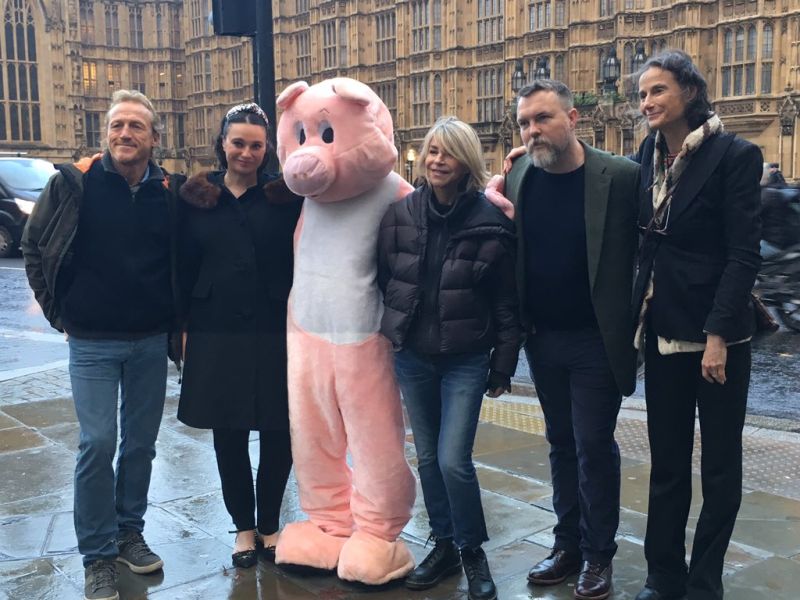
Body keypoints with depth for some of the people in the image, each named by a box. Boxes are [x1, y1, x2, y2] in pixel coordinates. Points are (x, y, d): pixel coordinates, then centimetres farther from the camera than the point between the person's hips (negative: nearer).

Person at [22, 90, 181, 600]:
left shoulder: (170, 193, -1)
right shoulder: (73, 183, -6)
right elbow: (34, 246, 4)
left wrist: (176, 317, 3)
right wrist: (59, 311, 1)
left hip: (151, 341, 2)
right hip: (93, 342, -2)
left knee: (141, 443, 11)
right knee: (98, 444, -3)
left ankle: (129, 531, 30)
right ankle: (98, 555, 11)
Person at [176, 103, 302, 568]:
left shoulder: (286, 195, 0)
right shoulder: (198, 197, 5)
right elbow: (185, 265, 7)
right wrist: (179, 325, 4)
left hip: (276, 333, -1)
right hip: (216, 334, 2)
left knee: (280, 434, 5)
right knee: (228, 435, 10)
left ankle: (269, 523, 27)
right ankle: (244, 525, 29)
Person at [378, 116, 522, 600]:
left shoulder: (491, 220, -9)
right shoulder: (401, 213, 0)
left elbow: (507, 301, -5)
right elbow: (383, 278, 8)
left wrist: (503, 365, -4)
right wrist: (388, 334, 8)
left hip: (466, 359, -4)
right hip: (412, 355, 4)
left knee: (454, 460, -7)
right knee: (428, 456, 13)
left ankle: (472, 551, 17)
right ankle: (445, 545, 30)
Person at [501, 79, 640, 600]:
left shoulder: (621, 177, -12)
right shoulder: (519, 177, 0)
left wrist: (636, 327, -12)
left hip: (596, 340, -4)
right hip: (543, 338, 4)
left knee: (593, 446, 3)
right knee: (563, 444, 16)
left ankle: (598, 554, 21)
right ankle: (568, 545, 29)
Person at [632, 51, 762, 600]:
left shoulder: (734, 156, -9)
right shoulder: (649, 154, 7)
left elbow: (744, 254, -13)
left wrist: (718, 334, -19)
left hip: (716, 332, -5)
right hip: (662, 329, 5)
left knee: (720, 464, 9)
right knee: (667, 461, 12)